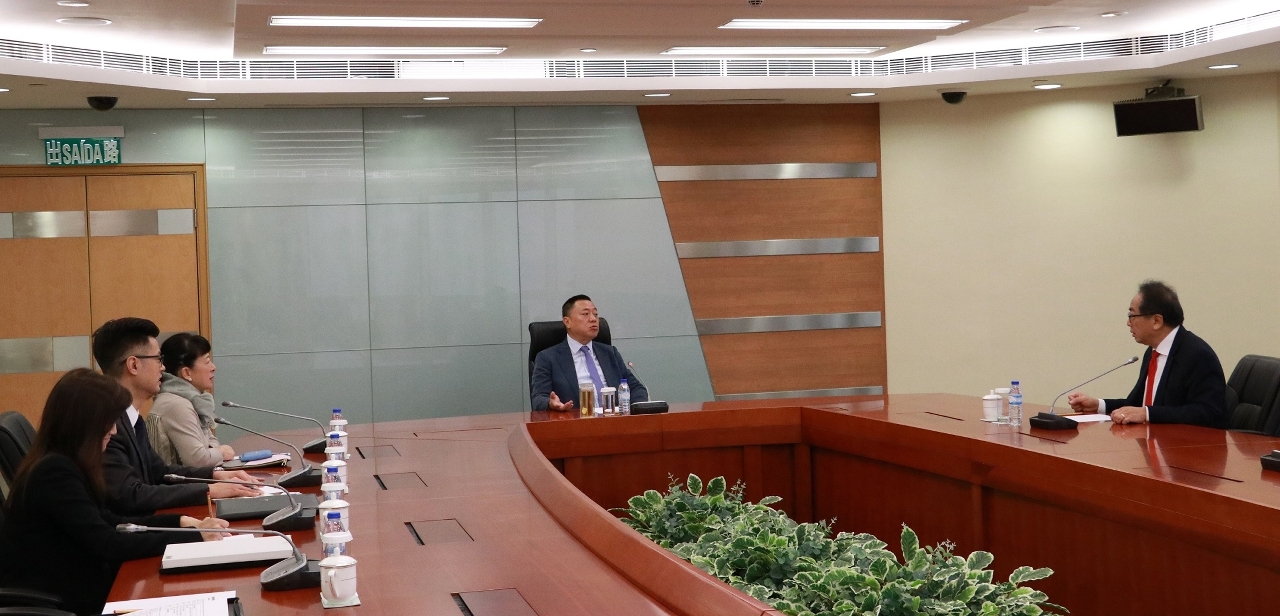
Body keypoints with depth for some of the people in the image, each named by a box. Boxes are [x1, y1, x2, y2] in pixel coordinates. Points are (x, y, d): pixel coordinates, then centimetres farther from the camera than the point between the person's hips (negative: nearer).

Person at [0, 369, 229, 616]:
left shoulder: (64, 465, 7)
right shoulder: (55, 472, -21)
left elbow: (107, 522, 13)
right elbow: (107, 544, -23)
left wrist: (179, 522, 4)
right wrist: (194, 537, -18)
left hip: (70, 585, 9)